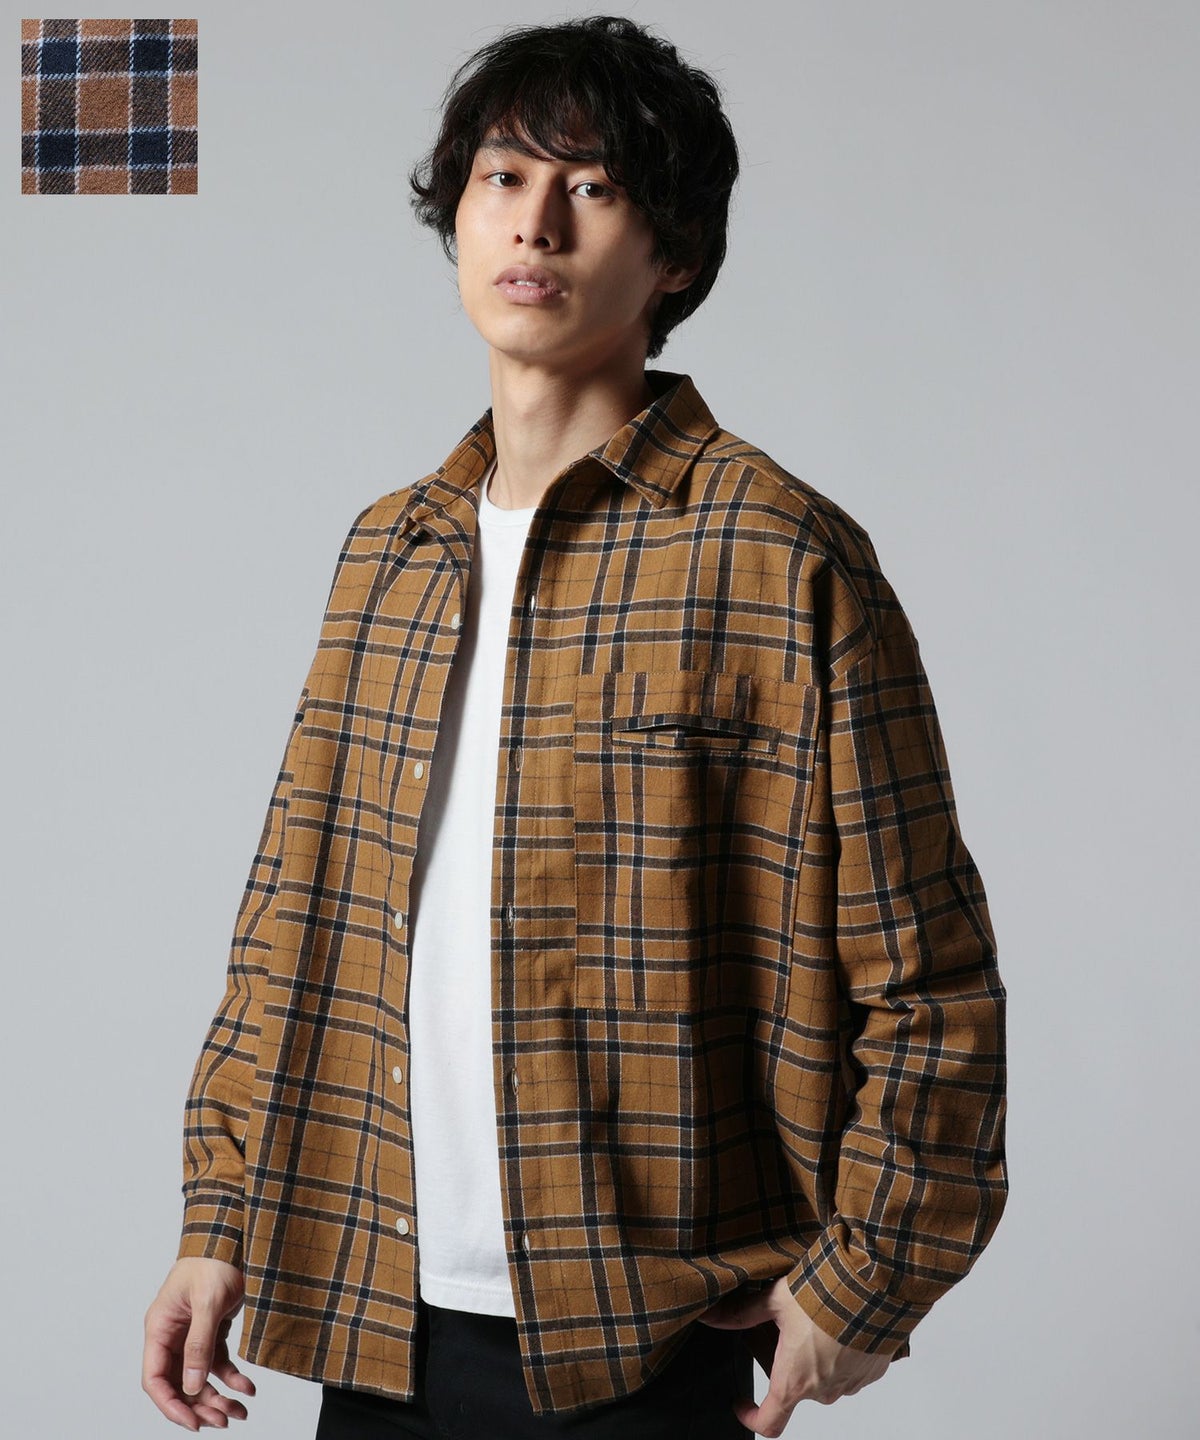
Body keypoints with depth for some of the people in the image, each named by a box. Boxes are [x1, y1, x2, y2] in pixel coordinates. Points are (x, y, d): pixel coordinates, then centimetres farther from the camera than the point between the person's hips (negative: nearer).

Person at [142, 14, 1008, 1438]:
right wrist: (222, 1221, 6)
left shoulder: (778, 556, -10)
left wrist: (860, 1285, -6)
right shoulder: (387, 549, 8)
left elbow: (924, 977, -8)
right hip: (373, 1321, 5)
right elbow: (295, 915, 11)